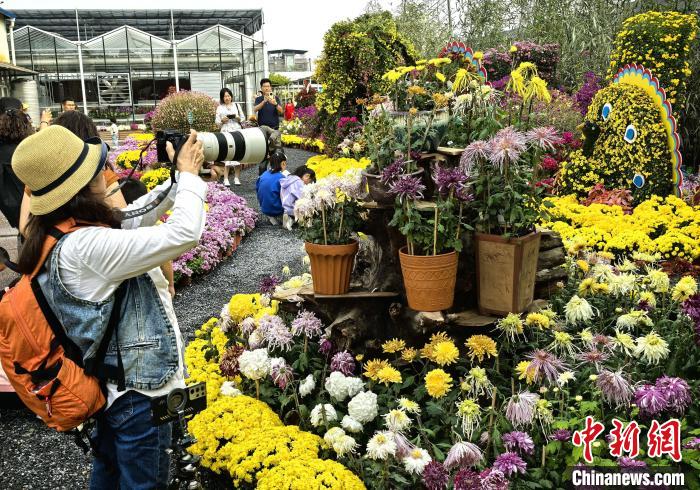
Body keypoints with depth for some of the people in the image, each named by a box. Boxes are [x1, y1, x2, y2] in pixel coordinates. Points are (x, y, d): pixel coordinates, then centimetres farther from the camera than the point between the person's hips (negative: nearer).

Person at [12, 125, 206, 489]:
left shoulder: (61, 235, -1)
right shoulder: (88, 246, -29)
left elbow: (134, 217, 10)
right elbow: (184, 234, -31)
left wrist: (178, 179, 1)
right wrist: (189, 175, -15)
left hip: (112, 384, 9)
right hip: (139, 394, -9)